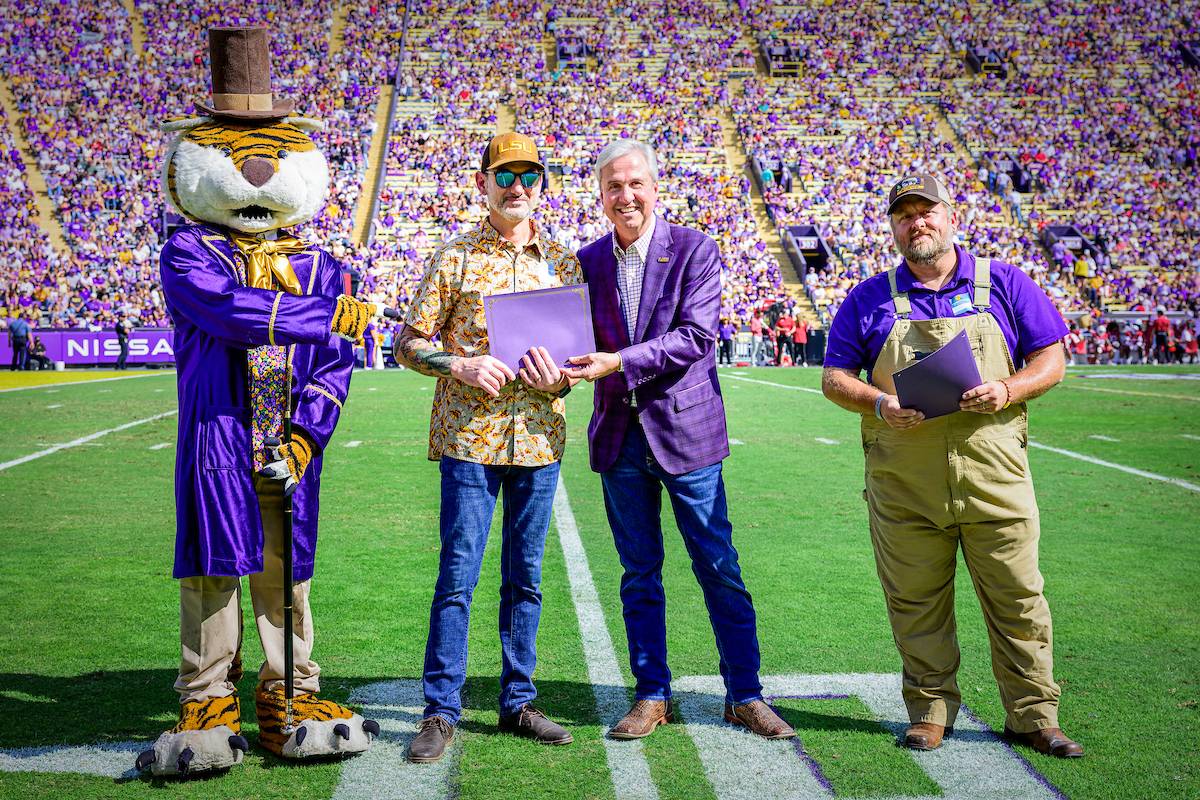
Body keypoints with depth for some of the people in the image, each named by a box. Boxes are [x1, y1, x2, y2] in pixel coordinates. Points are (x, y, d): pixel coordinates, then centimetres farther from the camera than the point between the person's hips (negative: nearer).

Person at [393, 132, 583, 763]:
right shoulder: (454, 258, 1)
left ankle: (517, 702, 21)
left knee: (525, 578, 10)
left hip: (539, 438, 3)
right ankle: (441, 711, 6)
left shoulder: (562, 261, 11)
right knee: (458, 575, -4)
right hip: (469, 437, -3)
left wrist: (561, 377, -8)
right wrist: (461, 364, -17)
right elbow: (409, 343, 2)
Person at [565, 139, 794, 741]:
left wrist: (618, 362, -22)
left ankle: (745, 696, 13)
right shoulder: (588, 261, 8)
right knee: (639, 573, 10)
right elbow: (583, 340, 10)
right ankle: (652, 696, 21)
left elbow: (695, 336, -14)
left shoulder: (694, 249, -4)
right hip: (619, 437, 3)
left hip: (685, 429, -3)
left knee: (719, 569, 1)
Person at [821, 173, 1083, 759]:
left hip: (993, 473, 0)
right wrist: (879, 404, -12)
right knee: (916, 602, 7)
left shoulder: (1003, 285, 8)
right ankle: (930, 710, 21)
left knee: (1017, 598, 4)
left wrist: (1007, 391, -12)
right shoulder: (869, 299, 9)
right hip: (904, 483, 0)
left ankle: (1032, 716, 17)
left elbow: (1052, 360, 8)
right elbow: (834, 378, 8)